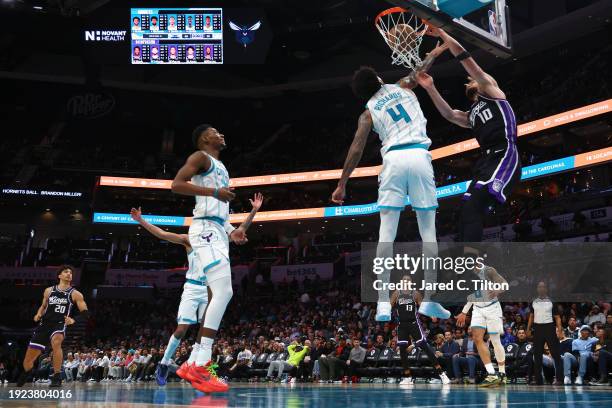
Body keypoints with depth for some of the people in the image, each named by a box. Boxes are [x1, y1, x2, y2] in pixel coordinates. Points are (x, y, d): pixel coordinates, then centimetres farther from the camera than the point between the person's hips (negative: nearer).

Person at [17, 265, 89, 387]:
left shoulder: (75, 294, -2)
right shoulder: (49, 291, 8)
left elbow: (85, 314, -6)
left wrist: (73, 320, -23)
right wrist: (38, 314, 3)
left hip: (59, 325, -4)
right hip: (44, 325, 4)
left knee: (56, 342, -39)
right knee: (28, 359, 8)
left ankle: (57, 377, -29)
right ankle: (23, 378, 42)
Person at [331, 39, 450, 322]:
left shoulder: (368, 113, 14)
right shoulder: (403, 87, 20)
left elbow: (356, 149, 5)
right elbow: (420, 70, 40)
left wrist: (342, 184, 8)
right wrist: (434, 53, 60)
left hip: (394, 160, -1)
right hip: (419, 157, 1)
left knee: (386, 233, -2)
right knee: (428, 231, 5)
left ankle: (383, 303, -10)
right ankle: (429, 300, 2)